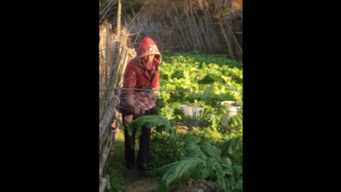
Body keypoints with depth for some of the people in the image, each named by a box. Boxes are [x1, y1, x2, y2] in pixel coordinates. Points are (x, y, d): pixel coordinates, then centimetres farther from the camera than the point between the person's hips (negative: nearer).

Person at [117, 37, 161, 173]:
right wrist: (129, 112, -33)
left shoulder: (154, 64, -4)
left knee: (146, 132, 2)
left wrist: (155, 101, 16)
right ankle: (129, 161, 30)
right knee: (130, 133, 10)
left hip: (147, 103, 4)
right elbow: (127, 90, -28)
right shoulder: (133, 66, -24)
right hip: (133, 101, -4)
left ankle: (142, 163, 13)